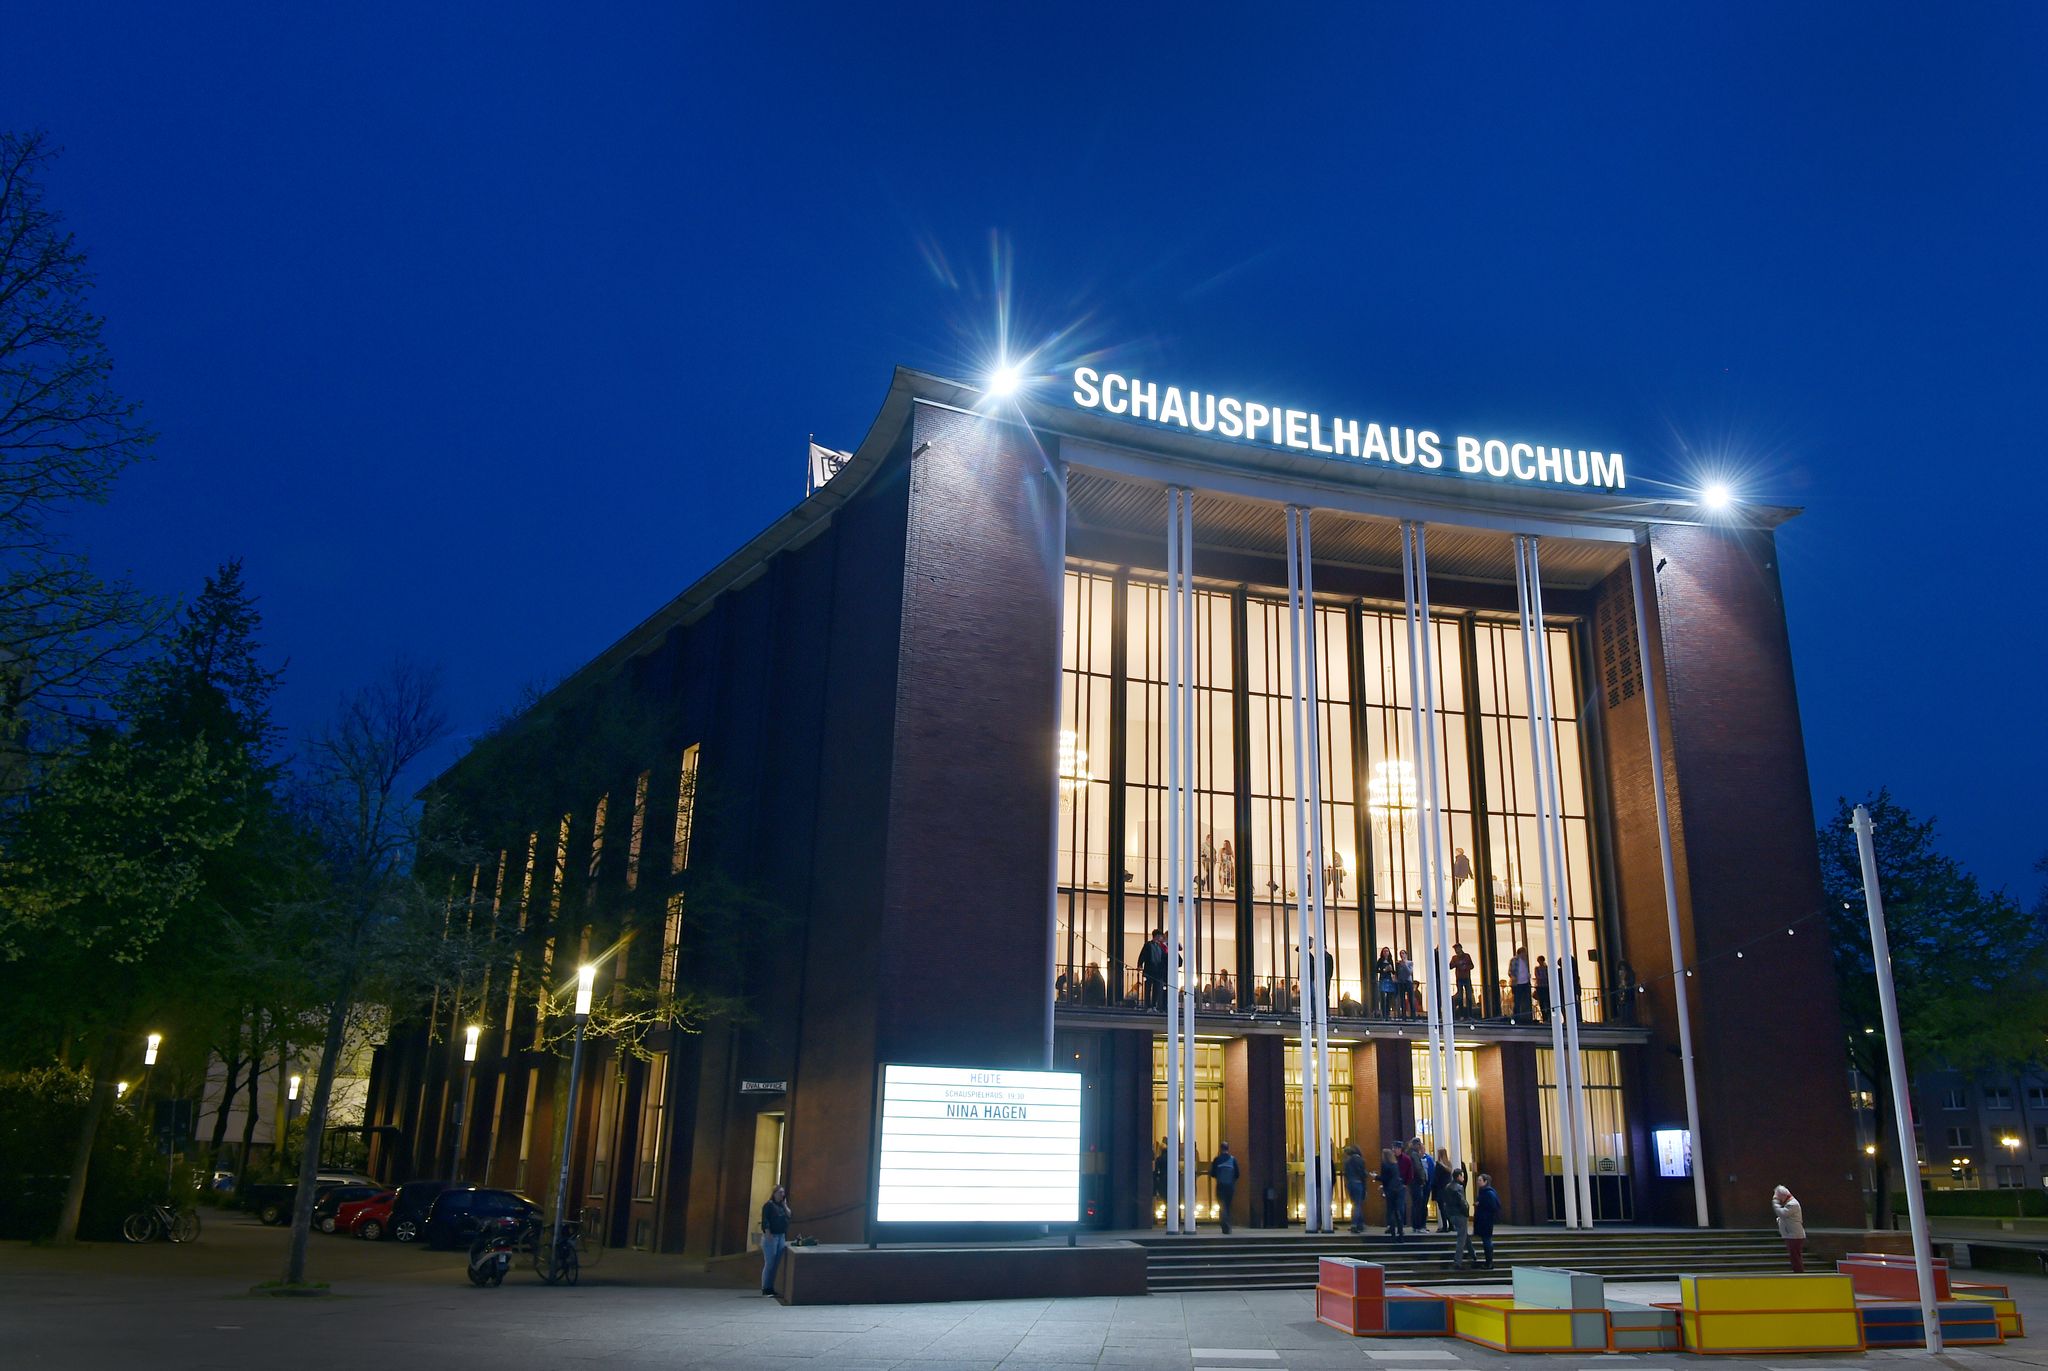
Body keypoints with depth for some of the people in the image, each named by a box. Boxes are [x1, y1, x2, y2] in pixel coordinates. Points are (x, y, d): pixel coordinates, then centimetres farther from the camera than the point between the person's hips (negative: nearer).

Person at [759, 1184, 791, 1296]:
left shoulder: (782, 1206, 17)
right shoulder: (769, 1205, -5)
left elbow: (789, 1216, 5)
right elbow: (765, 1221, -13)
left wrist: (784, 1204, 4)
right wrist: (768, 1234, -22)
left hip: (782, 1237, 7)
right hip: (771, 1237, -7)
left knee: (776, 1264, 7)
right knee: (769, 1264, -6)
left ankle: (771, 1287, 13)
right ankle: (765, 1288, -1)